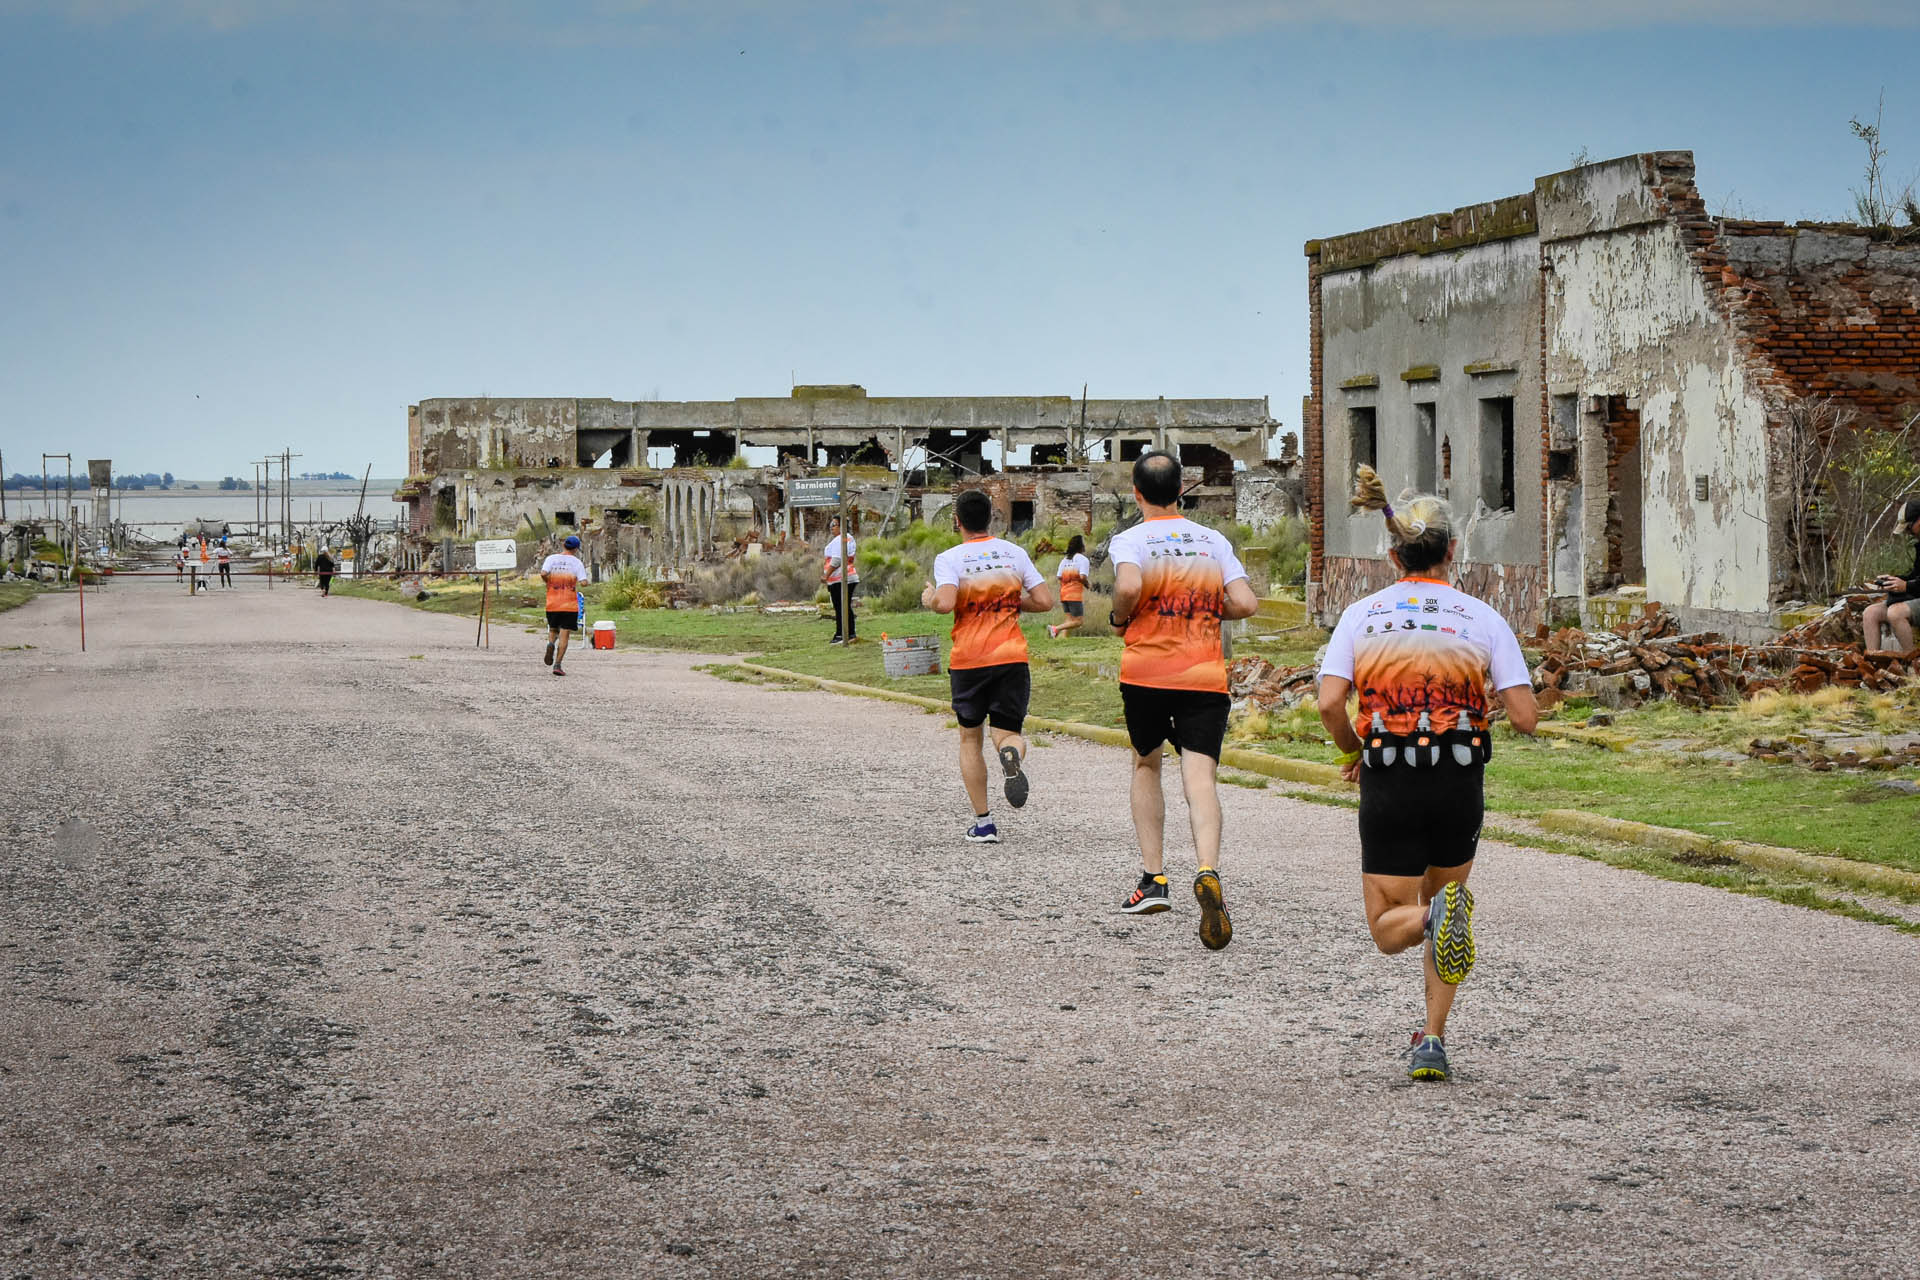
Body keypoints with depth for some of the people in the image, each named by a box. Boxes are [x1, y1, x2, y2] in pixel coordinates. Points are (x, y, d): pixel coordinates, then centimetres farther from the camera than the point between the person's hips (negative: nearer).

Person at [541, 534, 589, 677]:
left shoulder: (551, 558, 0)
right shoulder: (576, 562, -4)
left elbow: (543, 573, -16)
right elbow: (583, 583, -13)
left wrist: (549, 583, 3)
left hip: (552, 603, 2)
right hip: (570, 605, -2)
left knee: (553, 630, 21)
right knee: (564, 635, 2)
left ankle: (550, 643, -12)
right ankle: (558, 665, -6)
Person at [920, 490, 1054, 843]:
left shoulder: (949, 558, -5)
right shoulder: (1014, 553, 5)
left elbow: (945, 603, -21)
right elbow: (1044, 602, 1)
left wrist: (929, 598, 1)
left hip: (968, 662, -1)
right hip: (1012, 658, 1)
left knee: (970, 738, 15)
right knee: (1008, 734, 7)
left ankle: (983, 822, 11)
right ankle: (1011, 754, -32)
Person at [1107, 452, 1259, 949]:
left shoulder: (1129, 540, -1)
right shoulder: (1214, 540, 9)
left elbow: (1129, 586, -22)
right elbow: (1246, 603, 0)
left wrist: (1120, 618, -2)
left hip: (1145, 671, -1)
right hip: (1207, 677, 1)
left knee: (1146, 764, 22)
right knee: (1200, 777, -8)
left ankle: (1153, 878, 18)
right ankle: (1207, 870, -34)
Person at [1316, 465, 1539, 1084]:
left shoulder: (1361, 614, 0)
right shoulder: (1483, 619, -2)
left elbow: (1329, 703, -11)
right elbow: (1525, 717, -6)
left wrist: (1351, 753, 8)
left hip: (1386, 784, -1)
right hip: (1460, 782, 1)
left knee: (1389, 931, 11)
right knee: (1444, 895, 23)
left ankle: (1435, 915, -26)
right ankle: (1432, 1043, 14)